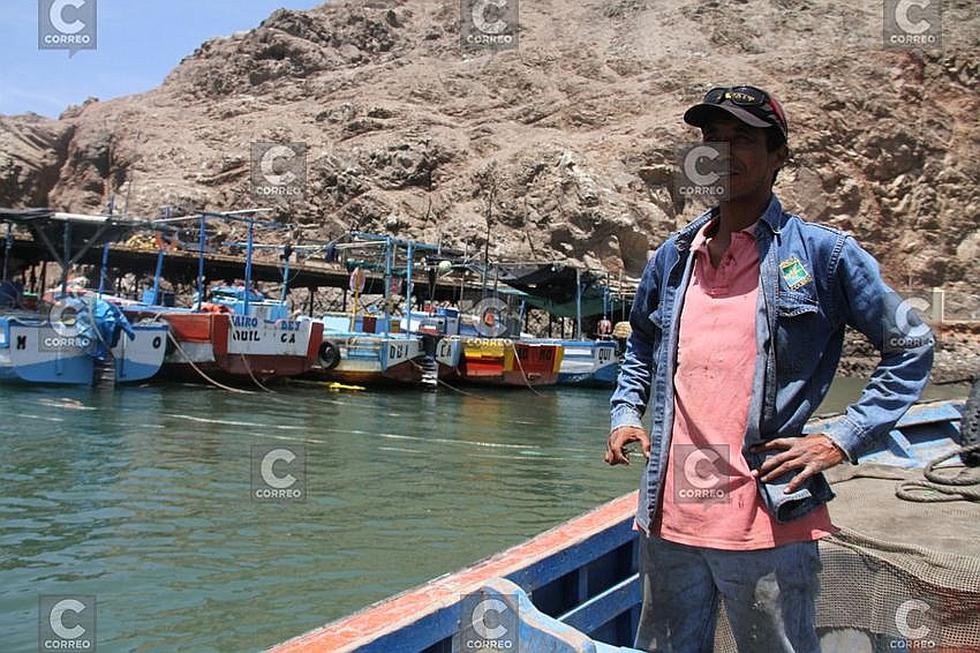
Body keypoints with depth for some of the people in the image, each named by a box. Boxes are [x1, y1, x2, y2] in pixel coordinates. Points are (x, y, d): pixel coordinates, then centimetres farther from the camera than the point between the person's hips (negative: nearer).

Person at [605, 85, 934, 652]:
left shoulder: (821, 252, -3)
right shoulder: (672, 258, 10)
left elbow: (911, 346, 1)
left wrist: (843, 440, -6)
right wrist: (626, 413, 11)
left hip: (769, 523, -4)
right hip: (668, 517, 5)